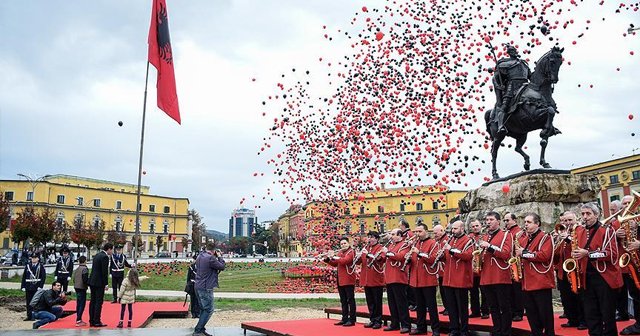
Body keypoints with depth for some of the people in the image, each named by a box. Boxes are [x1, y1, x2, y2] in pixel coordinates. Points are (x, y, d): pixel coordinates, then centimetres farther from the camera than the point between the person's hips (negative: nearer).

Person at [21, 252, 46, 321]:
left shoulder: (41, 266, -2)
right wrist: (23, 286, 4)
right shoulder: (27, 266, 9)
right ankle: (29, 316, 15)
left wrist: (40, 286, -14)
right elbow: (24, 276, 10)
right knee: (28, 302, 7)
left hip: (36, 288, -4)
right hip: (28, 288, 4)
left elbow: (43, 277, -6)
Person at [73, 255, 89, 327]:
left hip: (76, 288, 8)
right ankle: (78, 320, -9)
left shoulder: (76, 269, 10)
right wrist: (89, 284, -5)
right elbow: (85, 280, -20)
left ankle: (79, 319, 22)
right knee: (82, 304, -5)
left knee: (78, 304, 14)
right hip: (82, 288, -8)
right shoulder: (85, 269, -14)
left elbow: (74, 279, 15)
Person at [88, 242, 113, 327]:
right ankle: (97, 322, 0)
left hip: (92, 282, 9)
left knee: (93, 301, 12)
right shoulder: (105, 257, -15)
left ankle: (91, 321, 18)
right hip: (99, 283, -9)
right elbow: (104, 271, -17)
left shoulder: (97, 255, 13)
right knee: (99, 302, -3)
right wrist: (106, 284, -13)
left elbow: (95, 269, 16)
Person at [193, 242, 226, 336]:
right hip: (206, 288, -9)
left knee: (203, 309, 18)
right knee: (208, 310, 0)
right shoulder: (210, 258, -19)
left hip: (198, 287, 9)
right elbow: (222, 267, -12)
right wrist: (219, 256, 0)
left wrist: (216, 257, 11)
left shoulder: (200, 257, 10)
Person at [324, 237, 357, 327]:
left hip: (348, 281, -8)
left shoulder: (351, 252, -7)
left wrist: (334, 256, -21)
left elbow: (345, 261, -23)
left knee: (350, 300, -3)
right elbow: (335, 264, 20)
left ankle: (352, 320, 1)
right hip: (340, 281, 8)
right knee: (343, 301, 13)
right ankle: (344, 319, 20)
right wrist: (328, 259, 6)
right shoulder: (340, 253, 17)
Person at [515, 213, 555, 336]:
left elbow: (544, 255, -20)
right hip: (526, 283, 7)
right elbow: (519, 254, 23)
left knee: (545, 312, 1)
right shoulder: (522, 238, 16)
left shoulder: (545, 238, -6)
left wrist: (524, 253, -16)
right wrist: (517, 254, 0)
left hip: (541, 282, -7)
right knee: (531, 313, 13)